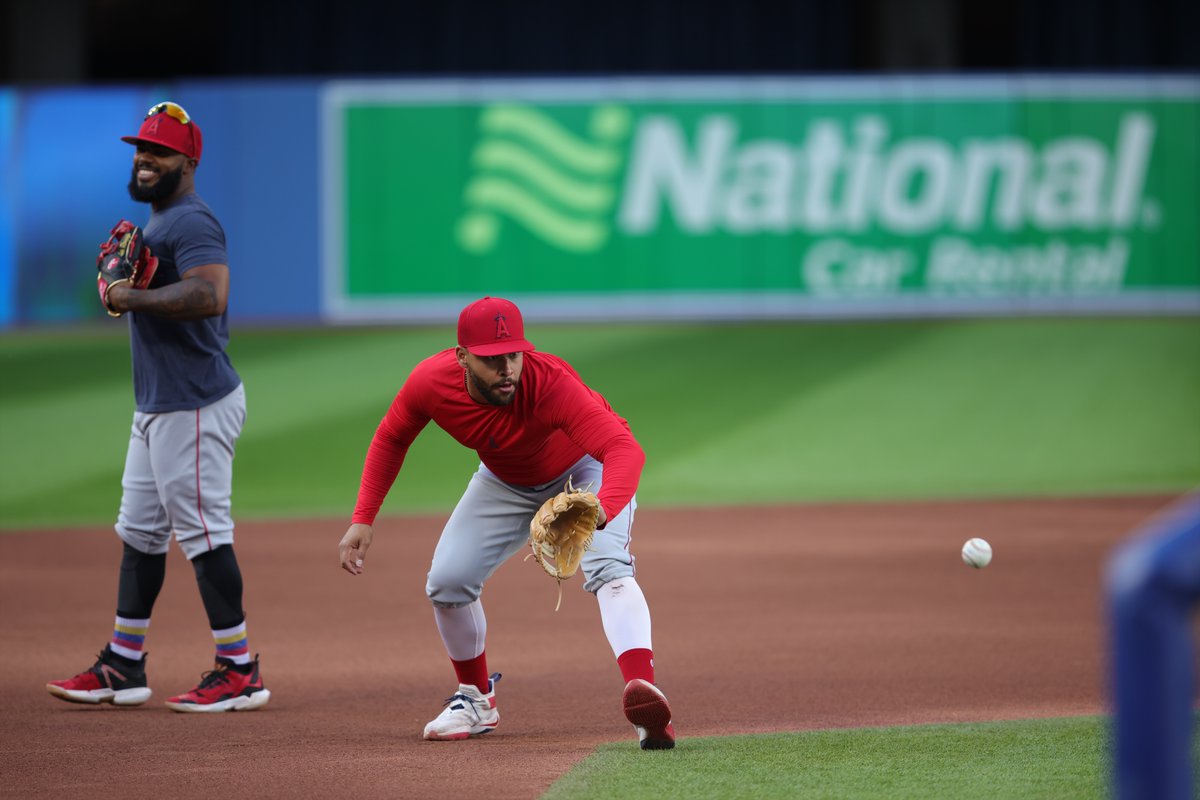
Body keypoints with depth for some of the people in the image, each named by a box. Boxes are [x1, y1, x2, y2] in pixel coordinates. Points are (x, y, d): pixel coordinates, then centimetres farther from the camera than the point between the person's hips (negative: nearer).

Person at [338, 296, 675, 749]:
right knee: (446, 582, -4)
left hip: (584, 468, -5)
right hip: (504, 482, 5)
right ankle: (476, 698, 21)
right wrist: (363, 519, -13)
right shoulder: (430, 382, -29)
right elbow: (390, 440, -6)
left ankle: (643, 692, -46)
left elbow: (624, 447, -55)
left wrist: (601, 509, -75)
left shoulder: (551, 383, -43)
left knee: (607, 568, -29)